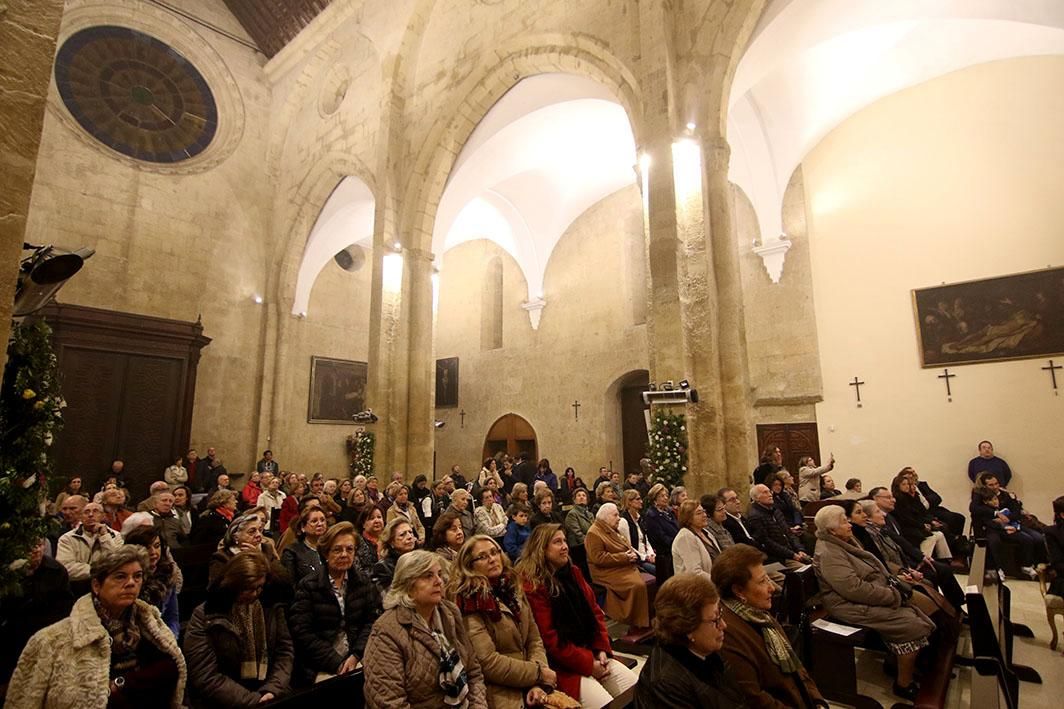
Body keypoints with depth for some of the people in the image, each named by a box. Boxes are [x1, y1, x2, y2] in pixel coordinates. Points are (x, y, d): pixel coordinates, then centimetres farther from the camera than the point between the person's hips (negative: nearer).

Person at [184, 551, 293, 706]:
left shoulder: (271, 606, 3)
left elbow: (284, 651, 4)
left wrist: (273, 690, -12)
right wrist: (253, 700, -15)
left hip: (268, 695, 3)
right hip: (227, 701, -3)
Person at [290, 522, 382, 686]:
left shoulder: (364, 582, 8)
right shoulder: (308, 586, -1)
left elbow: (373, 621, 2)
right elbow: (302, 633, -7)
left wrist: (356, 655, -13)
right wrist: (336, 664, -12)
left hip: (358, 661, 3)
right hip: (321, 669, -3)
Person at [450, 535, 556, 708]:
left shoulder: (512, 588, 8)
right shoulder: (469, 601, -13)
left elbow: (534, 639, 8)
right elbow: (488, 663, -18)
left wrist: (537, 682, -8)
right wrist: (538, 673, -12)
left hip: (529, 685, 6)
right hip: (500, 693, -6)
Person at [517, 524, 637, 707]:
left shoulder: (572, 572, 8)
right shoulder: (531, 586, -19)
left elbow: (594, 611, 11)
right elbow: (548, 639, -20)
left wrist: (602, 649, -4)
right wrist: (588, 664, -16)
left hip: (591, 652, 8)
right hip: (561, 665, -8)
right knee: (605, 704, -20)